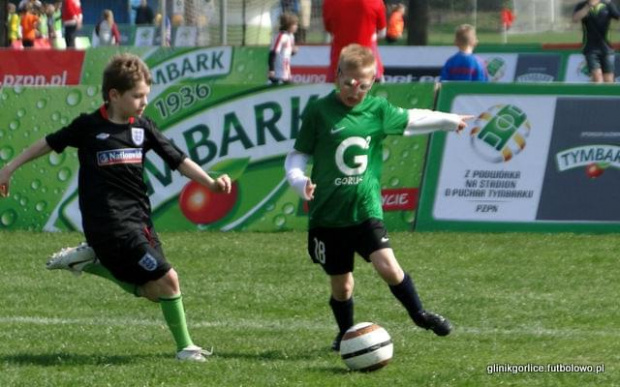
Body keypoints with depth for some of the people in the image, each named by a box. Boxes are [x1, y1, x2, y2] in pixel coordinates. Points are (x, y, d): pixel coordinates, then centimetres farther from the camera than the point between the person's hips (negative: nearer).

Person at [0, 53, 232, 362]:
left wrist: (210, 182, -8)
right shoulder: (89, 127, -6)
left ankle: (91, 260, 19)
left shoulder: (143, 127, 7)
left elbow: (178, 159, 7)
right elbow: (50, 143, 8)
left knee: (151, 290, 11)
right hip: (110, 224, -7)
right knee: (167, 279, -13)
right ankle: (184, 347, 2)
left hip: (139, 218, 7)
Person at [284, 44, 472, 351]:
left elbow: (411, 119, 22)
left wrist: (451, 121, 29)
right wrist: (300, 182, -21)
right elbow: (296, 157, -2)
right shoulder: (319, 111, -6)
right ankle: (345, 334, 34)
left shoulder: (378, 109, 2)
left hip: (366, 210, 1)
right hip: (328, 214, -1)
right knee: (341, 285, 7)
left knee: (387, 265, -17)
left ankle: (419, 314, 7)